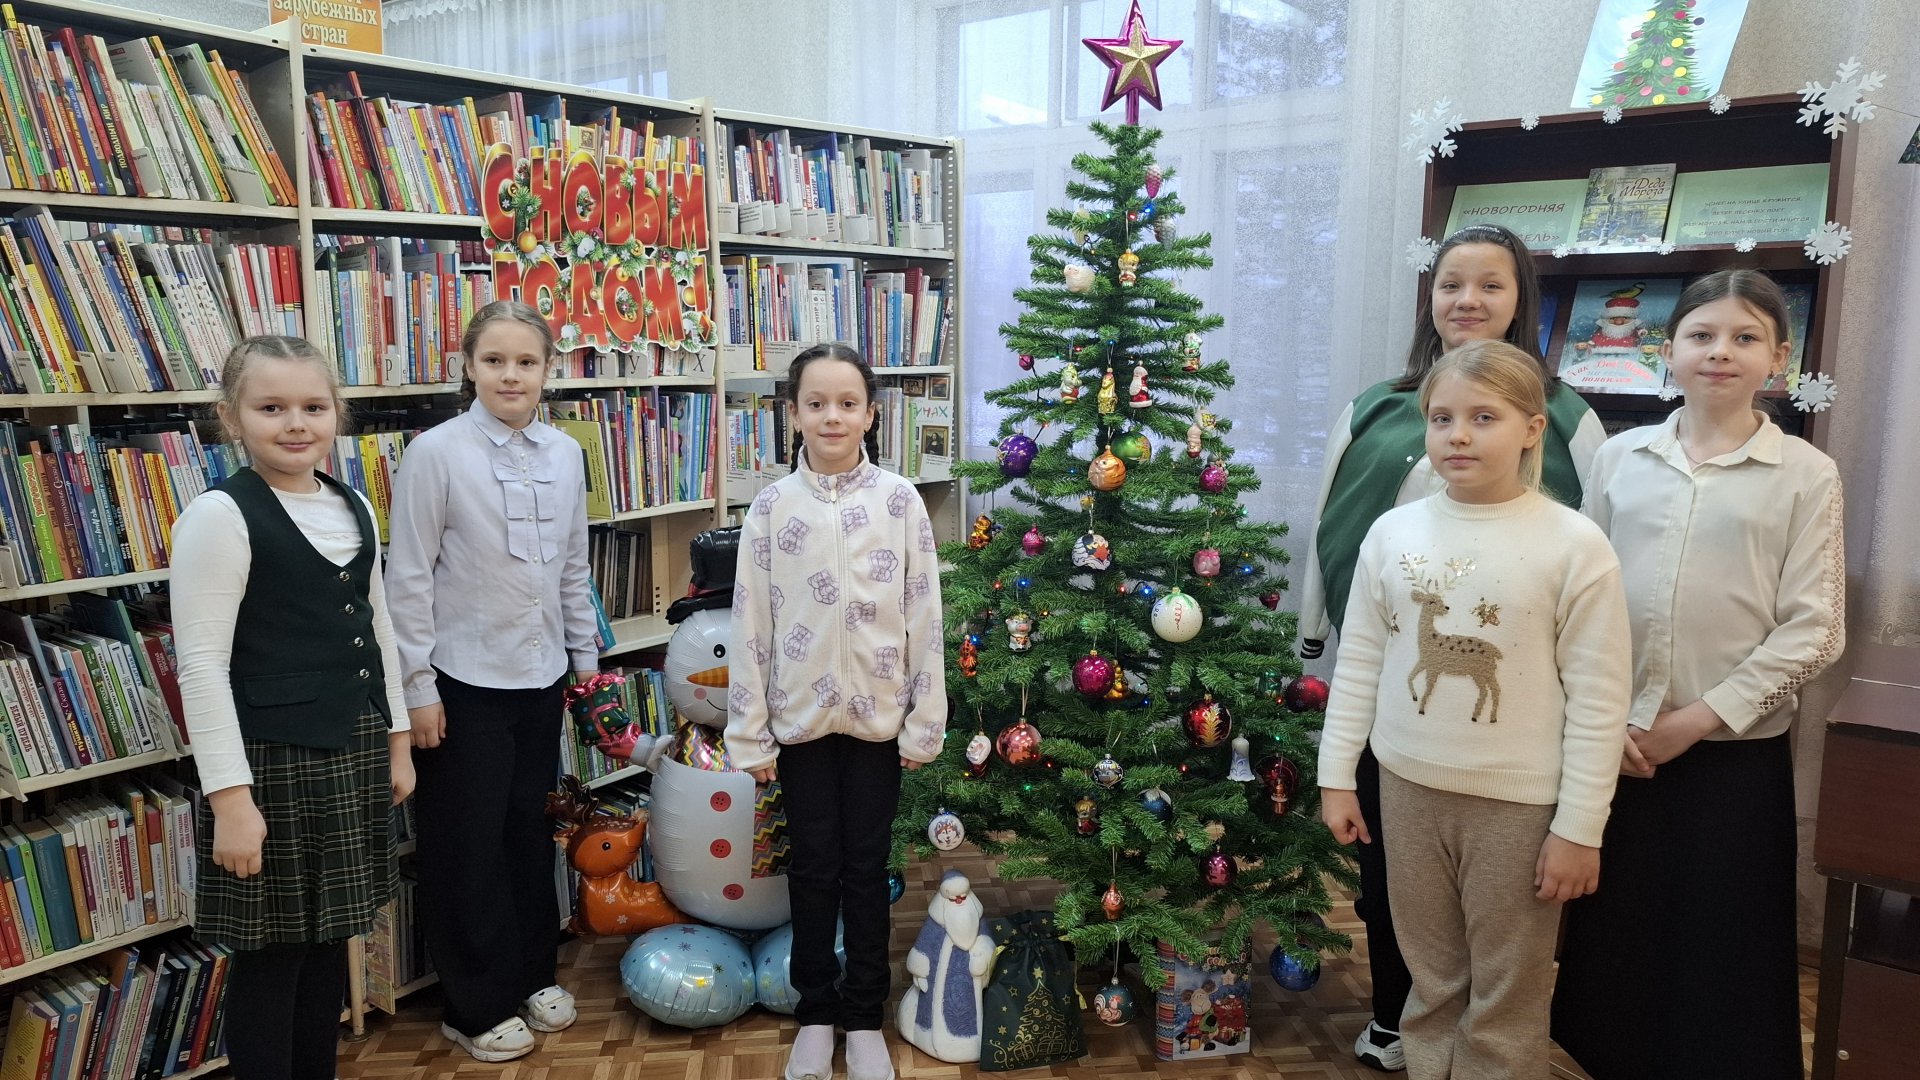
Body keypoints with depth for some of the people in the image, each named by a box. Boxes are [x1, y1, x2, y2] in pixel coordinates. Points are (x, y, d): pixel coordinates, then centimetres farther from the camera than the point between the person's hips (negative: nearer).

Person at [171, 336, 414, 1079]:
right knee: (270, 955, 6)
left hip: (352, 752, 6)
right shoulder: (220, 515, -13)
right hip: (271, 760, -6)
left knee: (329, 942, 17)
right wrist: (230, 795, -18)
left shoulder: (354, 509, 8)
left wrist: (396, 740, 15)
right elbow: (201, 664, -15)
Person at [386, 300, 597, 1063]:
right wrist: (416, 685, -10)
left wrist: (585, 655, 13)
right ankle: (476, 1007, 24)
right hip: (465, 682, -4)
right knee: (467, 843, 8)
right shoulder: (436, 453, -12)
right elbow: (409, 578, -10)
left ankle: (532, 974, 34)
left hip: (540, 677, 5)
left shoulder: (564, 455, 3)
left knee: (530, 830, 16)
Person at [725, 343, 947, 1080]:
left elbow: (925, 618, -3)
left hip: (878, 716, 0)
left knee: (867, 867, 10)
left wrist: (924, 723, -4)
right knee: (813, 867, 12)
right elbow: (749, 626, -3)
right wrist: (750, 735, -4)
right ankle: (816, 1013, 29)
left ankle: (865, 1018, 27)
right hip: (800, 717, 0)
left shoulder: (900, 501, -4)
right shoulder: (771, 507, -4)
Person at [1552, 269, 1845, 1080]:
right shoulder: (1620, 457, 4)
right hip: (1616, 743, 2)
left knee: (1723, 944, 8)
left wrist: (1703, 717, -11)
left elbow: (1811, 629, -6)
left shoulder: (1805, 474, -3)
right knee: (1610, 928, 12)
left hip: (1734, 748, -2)